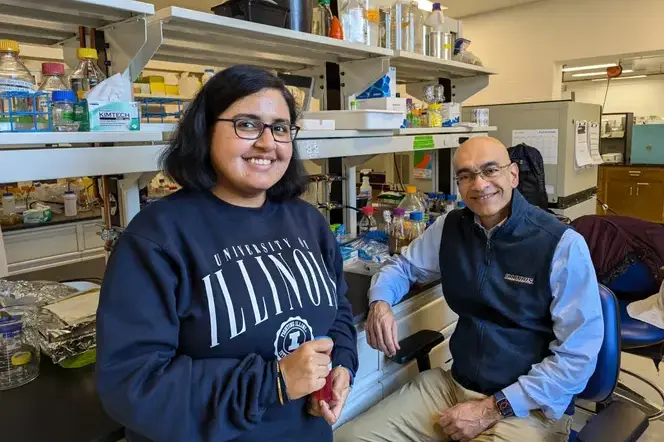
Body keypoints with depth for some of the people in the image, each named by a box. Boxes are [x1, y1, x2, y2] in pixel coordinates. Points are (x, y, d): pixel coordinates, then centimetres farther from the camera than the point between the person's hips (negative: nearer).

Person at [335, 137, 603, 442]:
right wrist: (380, 303, -8)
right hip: (455, 383, 5)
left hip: (530, 407, -4)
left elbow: (579, 356, -14)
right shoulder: (450, 227, 1)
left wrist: (492, 410, -16)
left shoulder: (563, 244, -14)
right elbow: (403, 266, 15)